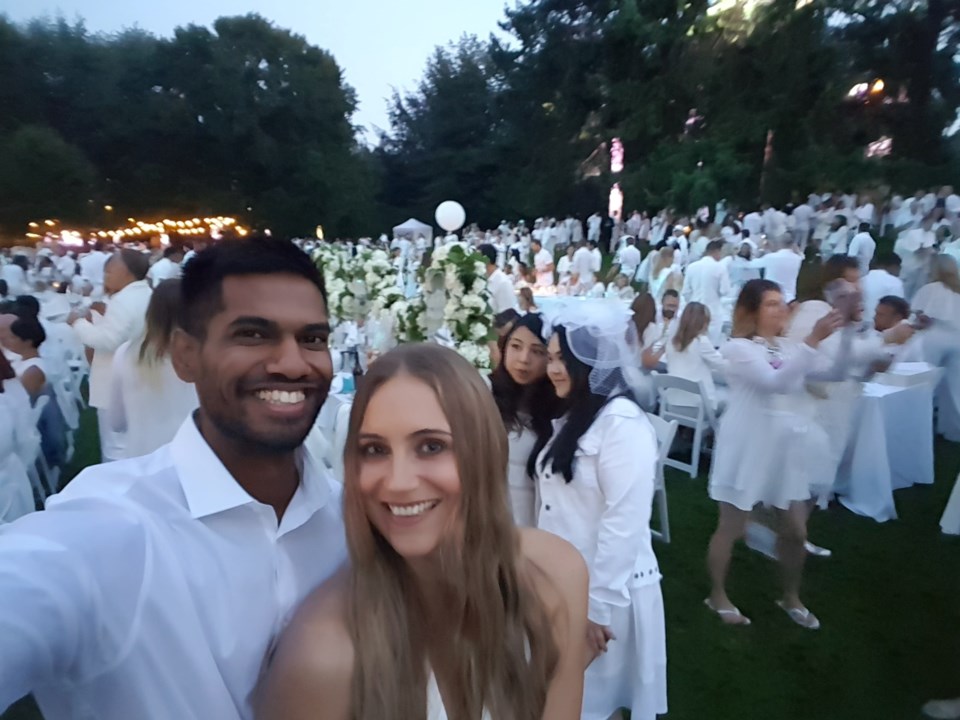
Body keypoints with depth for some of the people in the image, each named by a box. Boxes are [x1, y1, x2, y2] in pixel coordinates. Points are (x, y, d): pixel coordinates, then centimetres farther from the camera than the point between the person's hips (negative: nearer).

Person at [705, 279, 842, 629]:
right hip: (749, 448, -6)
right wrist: (813, 340, -30)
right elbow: (776, 382, -26)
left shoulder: (787, 347, 10)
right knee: (730, 528, 6)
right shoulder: (739, 348, -12)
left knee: (795, 531, 14)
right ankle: (717, 596, 25)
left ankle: (791, 597, 37)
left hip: (787, 447, 7)